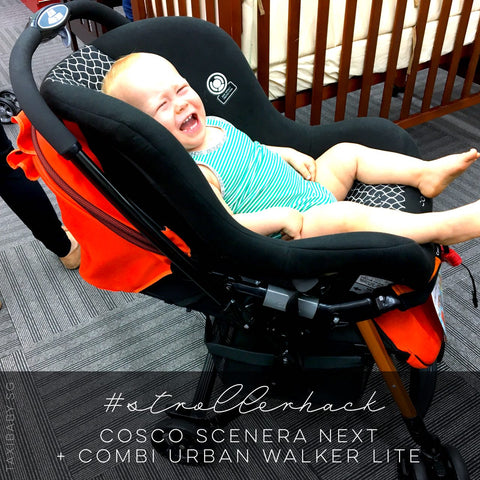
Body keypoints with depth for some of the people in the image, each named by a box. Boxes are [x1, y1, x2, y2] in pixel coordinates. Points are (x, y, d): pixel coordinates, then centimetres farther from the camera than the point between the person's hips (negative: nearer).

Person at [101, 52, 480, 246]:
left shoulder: (212, 124, 4)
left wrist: (286, 154, 10)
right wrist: (279, 217, -28)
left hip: (310, 190, 10)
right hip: (290, 231, -10)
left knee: (346, 153, 11)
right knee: (350, 217, -29)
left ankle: (427, 173, 15)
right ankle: (444, 225, -23)